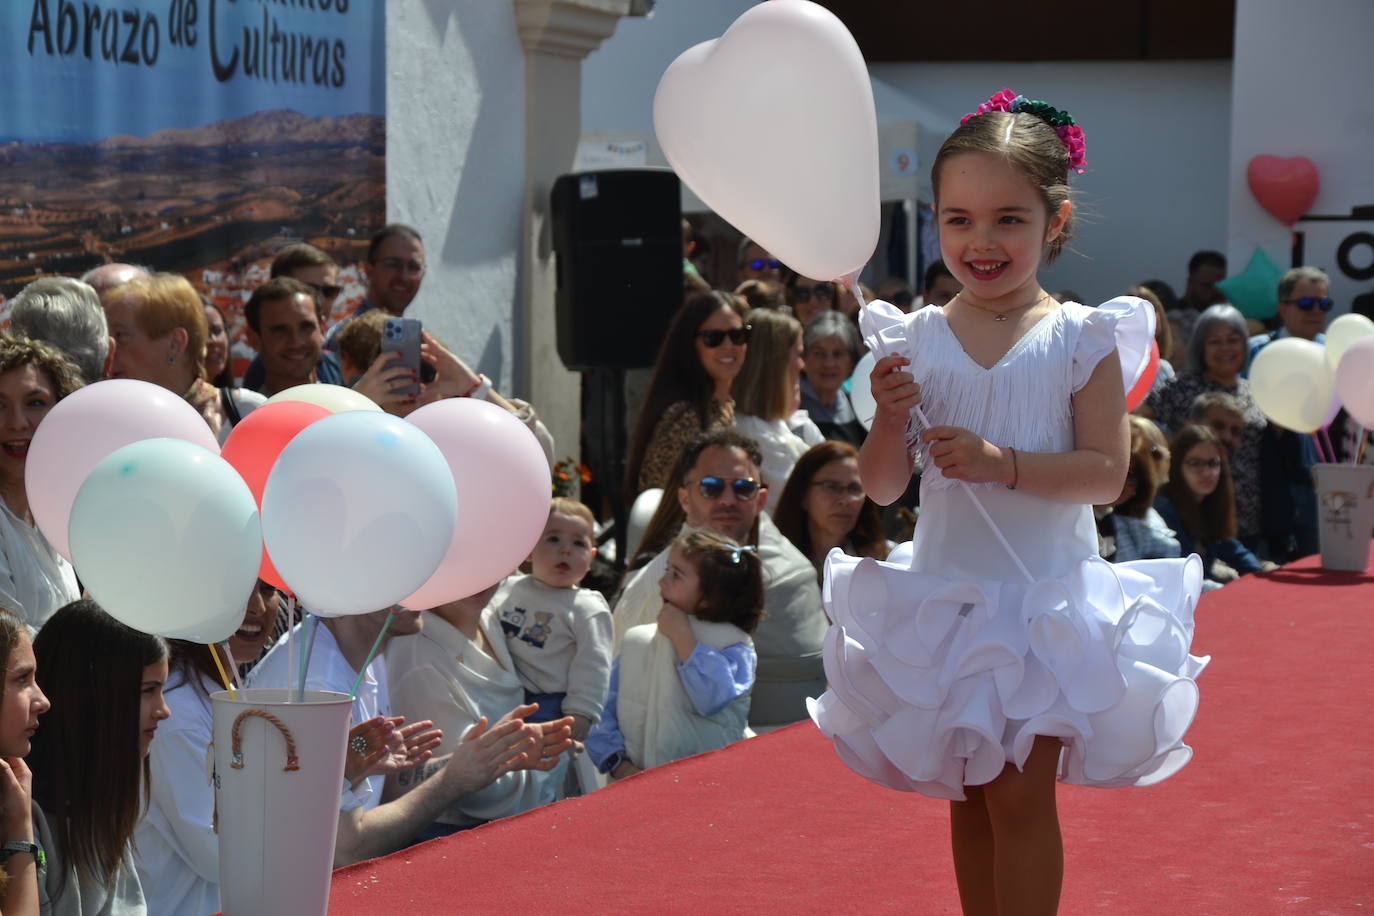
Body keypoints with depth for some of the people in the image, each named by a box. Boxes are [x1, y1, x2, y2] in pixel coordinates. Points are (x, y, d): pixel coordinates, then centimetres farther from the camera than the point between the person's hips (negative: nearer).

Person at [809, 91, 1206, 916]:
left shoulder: (1081, 339, -6)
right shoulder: (917, 340, 1)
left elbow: (1106, 475, -11)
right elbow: (882, 487, 3)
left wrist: (1001, 462, -23)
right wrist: (890, 418, -16)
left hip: (1046, 594, -3)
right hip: (944, 594, 3)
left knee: (1021, 794, -5)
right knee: (968, 794, 12)